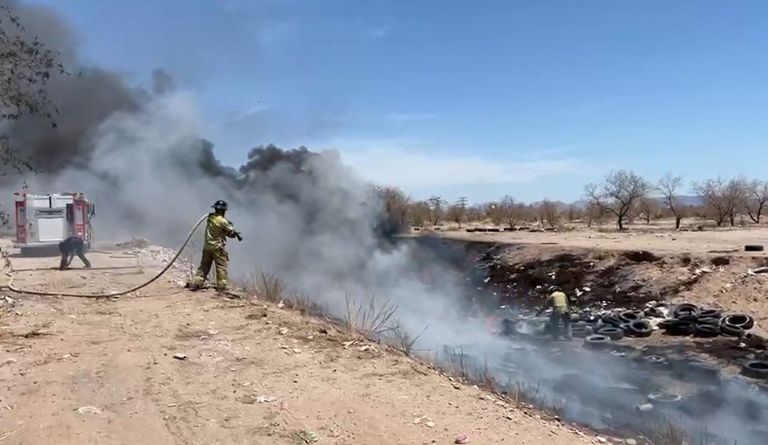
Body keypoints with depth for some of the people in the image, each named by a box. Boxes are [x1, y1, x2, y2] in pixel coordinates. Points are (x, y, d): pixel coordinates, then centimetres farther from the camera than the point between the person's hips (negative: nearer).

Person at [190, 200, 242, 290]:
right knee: (221, 266, 3)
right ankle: (221, 285, 2)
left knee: (204, 265, 14)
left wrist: (235, 233, 14)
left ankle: (196, 283, 13)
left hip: (207, 246, 6)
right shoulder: (223, 221, -17)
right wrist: (231, 226, 18)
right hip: (217, 247, -6)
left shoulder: (210, 218, 4)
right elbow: (231, 233, -5)